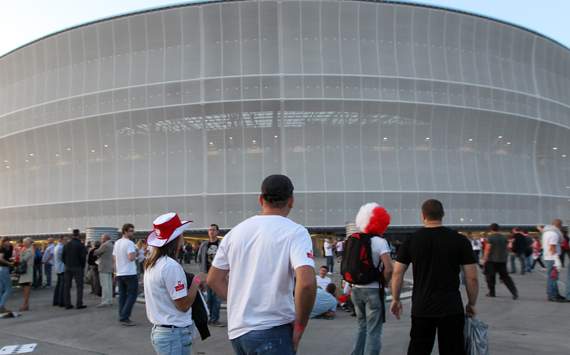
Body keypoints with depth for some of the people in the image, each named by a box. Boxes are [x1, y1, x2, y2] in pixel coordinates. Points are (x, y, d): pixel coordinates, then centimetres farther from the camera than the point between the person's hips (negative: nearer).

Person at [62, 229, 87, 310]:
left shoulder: (67, 244, 8)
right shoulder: (80, 245, -10)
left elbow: (63, 256, 10)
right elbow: (83, 257, -12)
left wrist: (66, 264, 17)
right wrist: (83, 266, 0)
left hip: (68, 268, 6)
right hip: (77, 268, -5)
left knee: (67, 286, 9)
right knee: (79, 286, -1)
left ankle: (67, 304, 11)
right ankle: (79, 304, -4)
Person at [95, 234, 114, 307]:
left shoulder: (105, 245, -13)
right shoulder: (111, 245, 17)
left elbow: (96, 252, -8)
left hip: (104, 267, -10)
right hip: (110, 267, 10)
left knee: (104, 285, -9)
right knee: (109, 285, 11)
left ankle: (105, 301, -10)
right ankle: (109, 300, 15)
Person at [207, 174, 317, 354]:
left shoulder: (236, 231, 7)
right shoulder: (295, 231, -10)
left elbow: (213, 279, 12)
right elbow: (307, 282, -24)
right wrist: (299, 326, -11)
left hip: (237, 329, 6)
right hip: (272, 331, -6)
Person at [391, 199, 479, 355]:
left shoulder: (411, 241, 1)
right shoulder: (460, 241, -3)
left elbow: (397, 273, 2)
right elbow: (472, 278, -2)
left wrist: (395, 299, 14)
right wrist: (471, 304, 11)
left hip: (421, 309, 1)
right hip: (451, 309, -1)